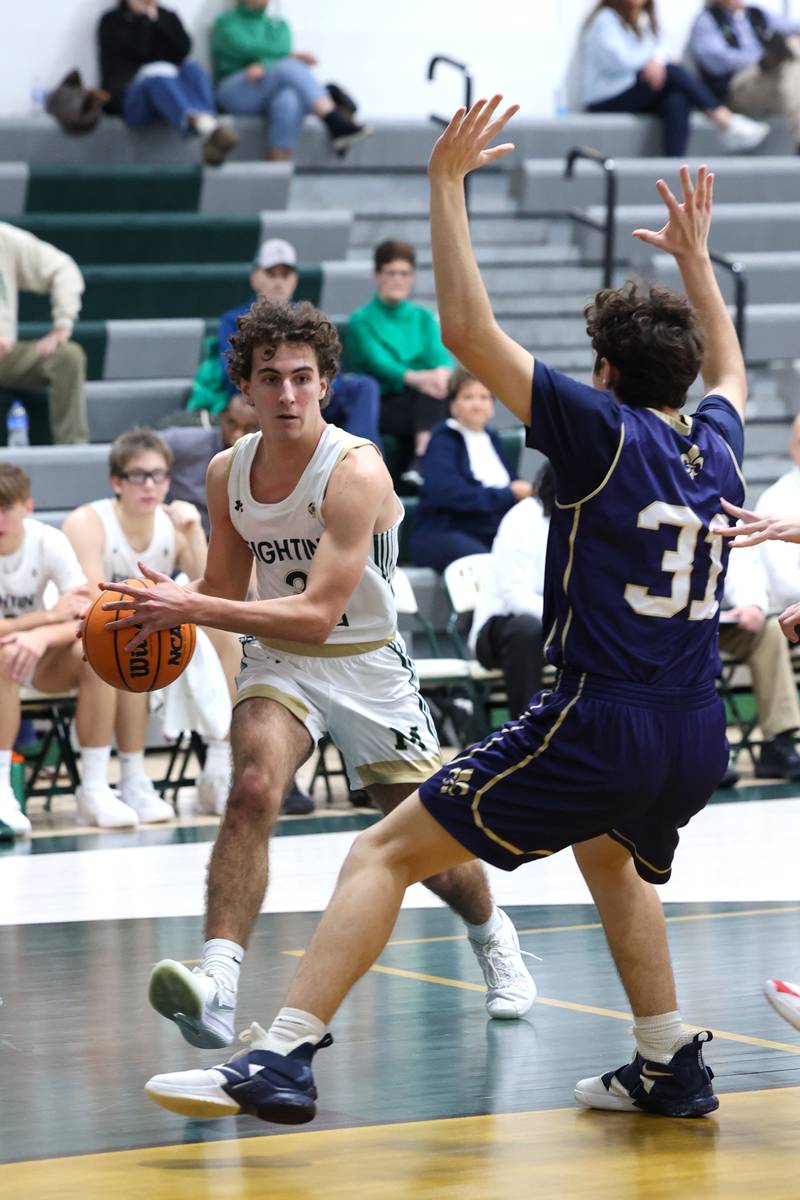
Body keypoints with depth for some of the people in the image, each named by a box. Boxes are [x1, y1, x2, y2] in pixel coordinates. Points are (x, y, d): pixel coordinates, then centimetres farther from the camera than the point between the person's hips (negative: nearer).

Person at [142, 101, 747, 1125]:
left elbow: (467, 332, -11)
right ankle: (670, 1067, 33)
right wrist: (694, 256, 43)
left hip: (599, 724, -7)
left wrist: (446, 184, -6)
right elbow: (729, 368, 36)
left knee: (385, 854, -3)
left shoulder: (604, 431, -7)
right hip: (697, 738, 7)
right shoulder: (717, 447, 10)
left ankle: (282, 1057, -15)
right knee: (611, 856, 38)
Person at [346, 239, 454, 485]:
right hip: (381, 405, -4)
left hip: (423, 400, 4)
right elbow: (378, 363, -12)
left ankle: (420, 462, -45)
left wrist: (443, 372, -27)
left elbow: (440, 355, 1)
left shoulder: (423, 318, 20)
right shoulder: (362, 320, 6)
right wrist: (413, 377, -34)